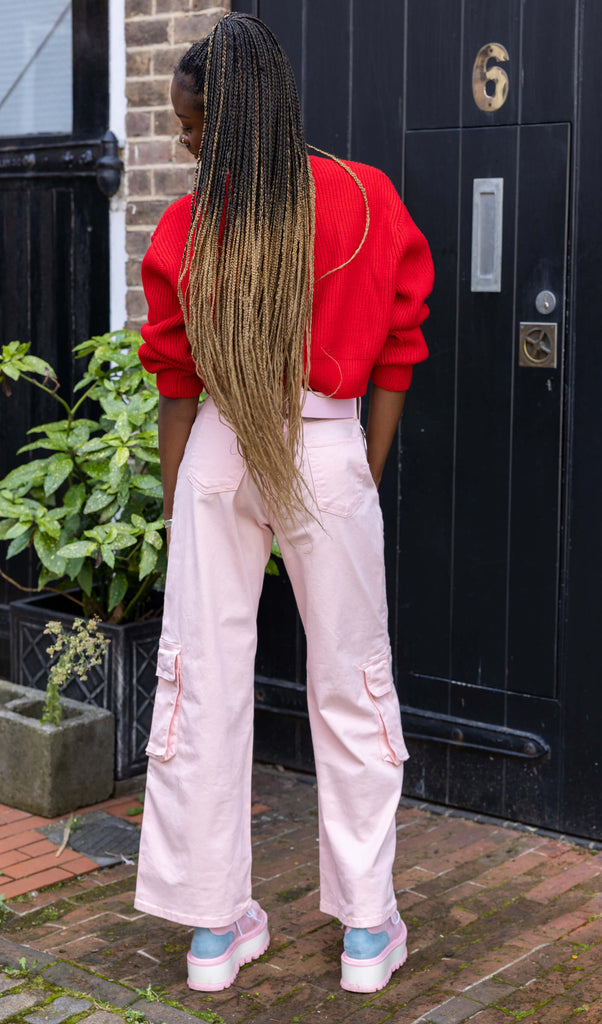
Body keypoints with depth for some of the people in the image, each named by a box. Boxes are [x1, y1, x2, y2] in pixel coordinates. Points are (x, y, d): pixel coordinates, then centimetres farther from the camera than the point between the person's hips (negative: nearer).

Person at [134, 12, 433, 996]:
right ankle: (368, 931, 17)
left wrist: (176, 502, 10)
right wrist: (366, 476, 9)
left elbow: (178, 382, 2)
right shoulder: (370, 201, -2)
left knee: (203, 681, 9)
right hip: (331, 452, 0)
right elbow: (395, 356, 1)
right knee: (351, 686, 9)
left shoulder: (187, 226, -3)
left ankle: (215, 926, 16)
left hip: (217, 456, 0)